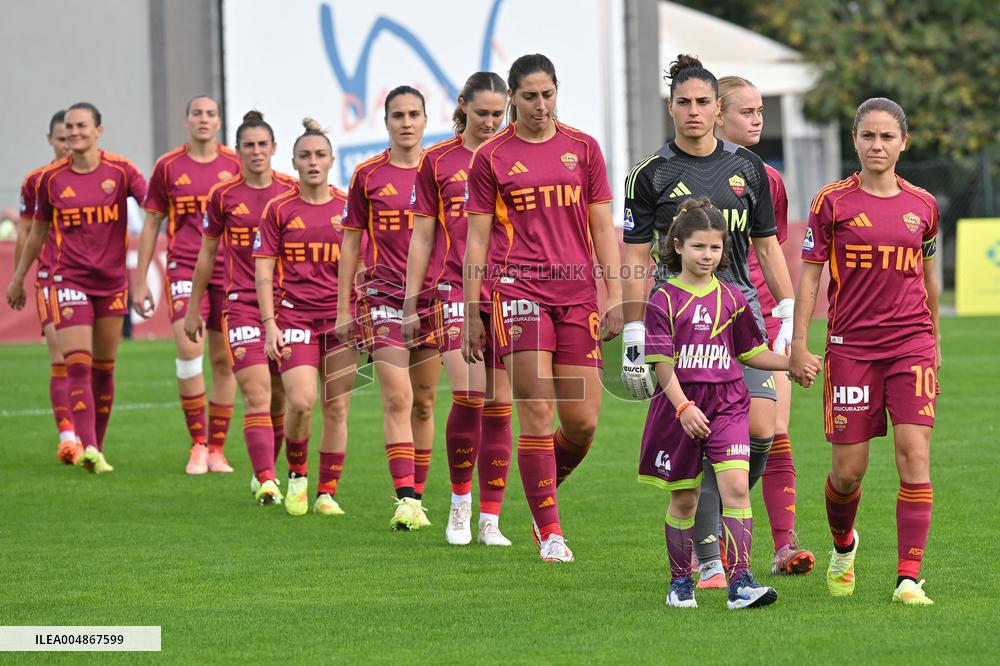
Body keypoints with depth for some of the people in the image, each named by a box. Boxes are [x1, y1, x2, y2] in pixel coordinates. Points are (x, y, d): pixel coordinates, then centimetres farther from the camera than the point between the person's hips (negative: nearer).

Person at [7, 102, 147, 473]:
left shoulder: (120, 171, -2)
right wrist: (18, 279, 19)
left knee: (104, 368, 8)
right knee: (77, 365, -14)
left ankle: (97, 447, 19)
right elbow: (38, 232, 13)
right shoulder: (51, 178, 2)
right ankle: (87, 447, -24)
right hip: (68, 279, -1)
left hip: (111, 280, 1)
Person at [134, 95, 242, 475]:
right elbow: (151, 224, 10)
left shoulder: (234, 165, 5)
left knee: (223, 360, 4)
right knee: (188, 349, -18)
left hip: (228, 271, 1)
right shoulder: (168, 167, 4)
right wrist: (140, 282, 7)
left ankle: (216, 448, 14)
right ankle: (198, 444, -6)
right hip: (184, 269, -1)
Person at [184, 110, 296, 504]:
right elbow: (207, 253, 12)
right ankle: (266, 482, -20)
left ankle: (265, 472, 26)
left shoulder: (292, 192, 3)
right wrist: (193, 309, 14)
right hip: (242, 305, -2)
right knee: (257, 396, -14)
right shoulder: (224, 195, 2)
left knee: (279, 399, 8)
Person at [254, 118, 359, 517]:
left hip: (341, 316, 2)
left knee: (337, 408, 0)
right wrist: (270, 324, -7)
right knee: (301, 402, -17)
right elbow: (264, 272, 2)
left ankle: (327, 493, 9)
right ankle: (296, 475, 8)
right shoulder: (279, 210, 3)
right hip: (294, 315, -2)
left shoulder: (348, 207, 6)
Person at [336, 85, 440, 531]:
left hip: (434, 296, 1)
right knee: (397, 399, -13)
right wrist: (344, 308, 6)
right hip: (384, 297, -1)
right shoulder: (368, 176, 3)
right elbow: (351, 243, 8)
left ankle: (417, 497, 15)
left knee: (424, 403, 6)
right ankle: (405, 499, -19)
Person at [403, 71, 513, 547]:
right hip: (454, 288, -2)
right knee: (468, 395, -17)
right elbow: (422, 237, 9)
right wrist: (410, 303, 6)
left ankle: (490, 519, 7)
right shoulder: (437, 161, 6)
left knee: (499, 404, 1)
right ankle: (459, 500, 3)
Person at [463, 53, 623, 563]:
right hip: (519, 290, -3)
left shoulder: (583, 149, 10)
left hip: (577, 293, 3)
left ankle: (544, 493, 28)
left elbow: (602, 229, 11)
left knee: (583, 421, -1)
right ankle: (549, 533, -2)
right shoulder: (491, 158, 4)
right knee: (537, 412, -9)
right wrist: (471, 315, 2)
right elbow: (477, 240, 5)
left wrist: (615, 296, 3)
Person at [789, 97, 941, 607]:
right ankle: (842, 547, 33)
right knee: (848, 469, 1)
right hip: (851, 347, -1)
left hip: (911, 345, 1)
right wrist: (798, 342, -4)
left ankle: (908, 578, -12)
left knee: (915, 455, -12)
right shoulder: (833, 202, 0)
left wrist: (934, 345, 22)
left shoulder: (923, 206, 8)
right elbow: (809, 275, 2)